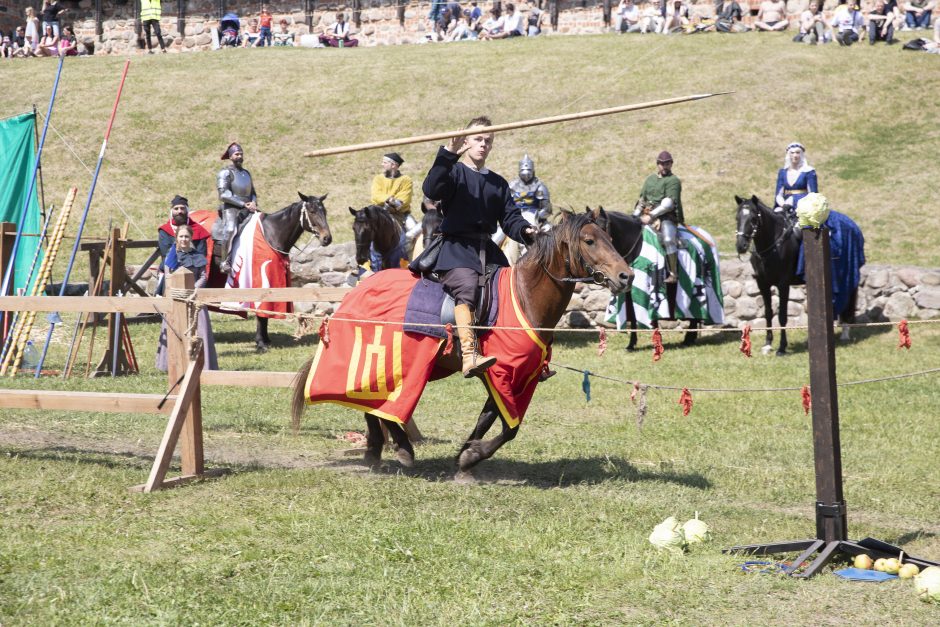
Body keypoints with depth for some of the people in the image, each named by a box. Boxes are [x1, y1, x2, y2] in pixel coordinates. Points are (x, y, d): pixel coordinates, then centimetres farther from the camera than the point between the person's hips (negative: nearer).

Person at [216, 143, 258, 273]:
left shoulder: (246, 173, 20)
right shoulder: (225, 172, -2)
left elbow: (253, 193, 26)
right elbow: (224, 195, -13)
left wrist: (253, 203, 1)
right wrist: (244, 204, -16)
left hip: (247, 209, 7)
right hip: (231, 208, -7)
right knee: (230, 229, -33)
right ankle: (225, 262, -30)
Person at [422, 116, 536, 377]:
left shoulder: (498, 183, 23)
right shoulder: (455, 172, 6)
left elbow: (509, 218, 15)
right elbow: (431, 189, -15)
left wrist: (524, 230, -7)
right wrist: (448, 154, -22)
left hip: (489, 251, 7)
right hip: (456, 249, -7)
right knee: (467, 287, -31)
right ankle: (469, 356, -45)